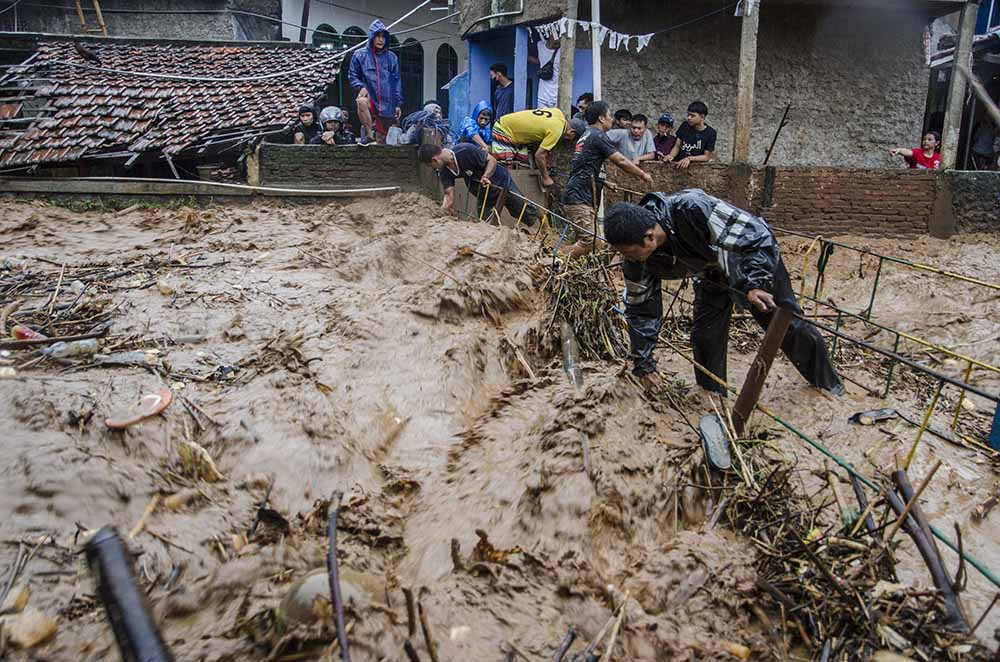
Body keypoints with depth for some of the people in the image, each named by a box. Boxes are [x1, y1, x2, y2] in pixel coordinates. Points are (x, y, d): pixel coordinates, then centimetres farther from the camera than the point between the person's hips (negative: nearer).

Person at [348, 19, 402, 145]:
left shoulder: (392, 58, 7)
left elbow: (397, 82, 9)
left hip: (386, 103, 2)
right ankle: (369, 134, -24)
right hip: (370, 98, -2)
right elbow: (352, 75, 7)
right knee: (362, 101, -37)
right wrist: (361, 86, -13)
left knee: (381, 139, 4)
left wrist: (398, 104, 4)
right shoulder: (360, 55, 3)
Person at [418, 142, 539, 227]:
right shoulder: (444, 172, -14)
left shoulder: (466, 150, -33)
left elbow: (492, 160, -23)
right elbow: (449, 196, -18)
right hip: (483, 195, 6)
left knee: (527, 214, 7)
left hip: (501, 182, -6)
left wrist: (485, 177, -39)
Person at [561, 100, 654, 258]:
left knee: (588, 239, 9)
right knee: (589, 241, -13)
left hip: (575, 197, 10)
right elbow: (621, 161, -11)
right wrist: (643, 174, 1)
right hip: (580, 199, -10)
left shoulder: (586, 136, 23)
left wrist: (606, 183, 31)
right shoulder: (598, 136, -8)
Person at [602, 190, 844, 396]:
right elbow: (640, 308, -10)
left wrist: (754, 285, -43)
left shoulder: (692, 209, -44)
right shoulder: (636, 261, -24)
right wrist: (642, 364, -4)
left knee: (789, 326, 7)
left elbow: (758, 236, -34)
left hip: (758, 260, -4)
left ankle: (829, 385, 29)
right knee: (705, 337, -6)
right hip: (712, 274, 4)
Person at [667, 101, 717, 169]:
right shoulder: (685, 126, 6)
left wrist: (689, 159, -18)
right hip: (679, 164, 3)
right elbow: (677, 146, 9)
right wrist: (671, 156, -12)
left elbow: (706, 157, -4)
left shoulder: (710, 133, -4)